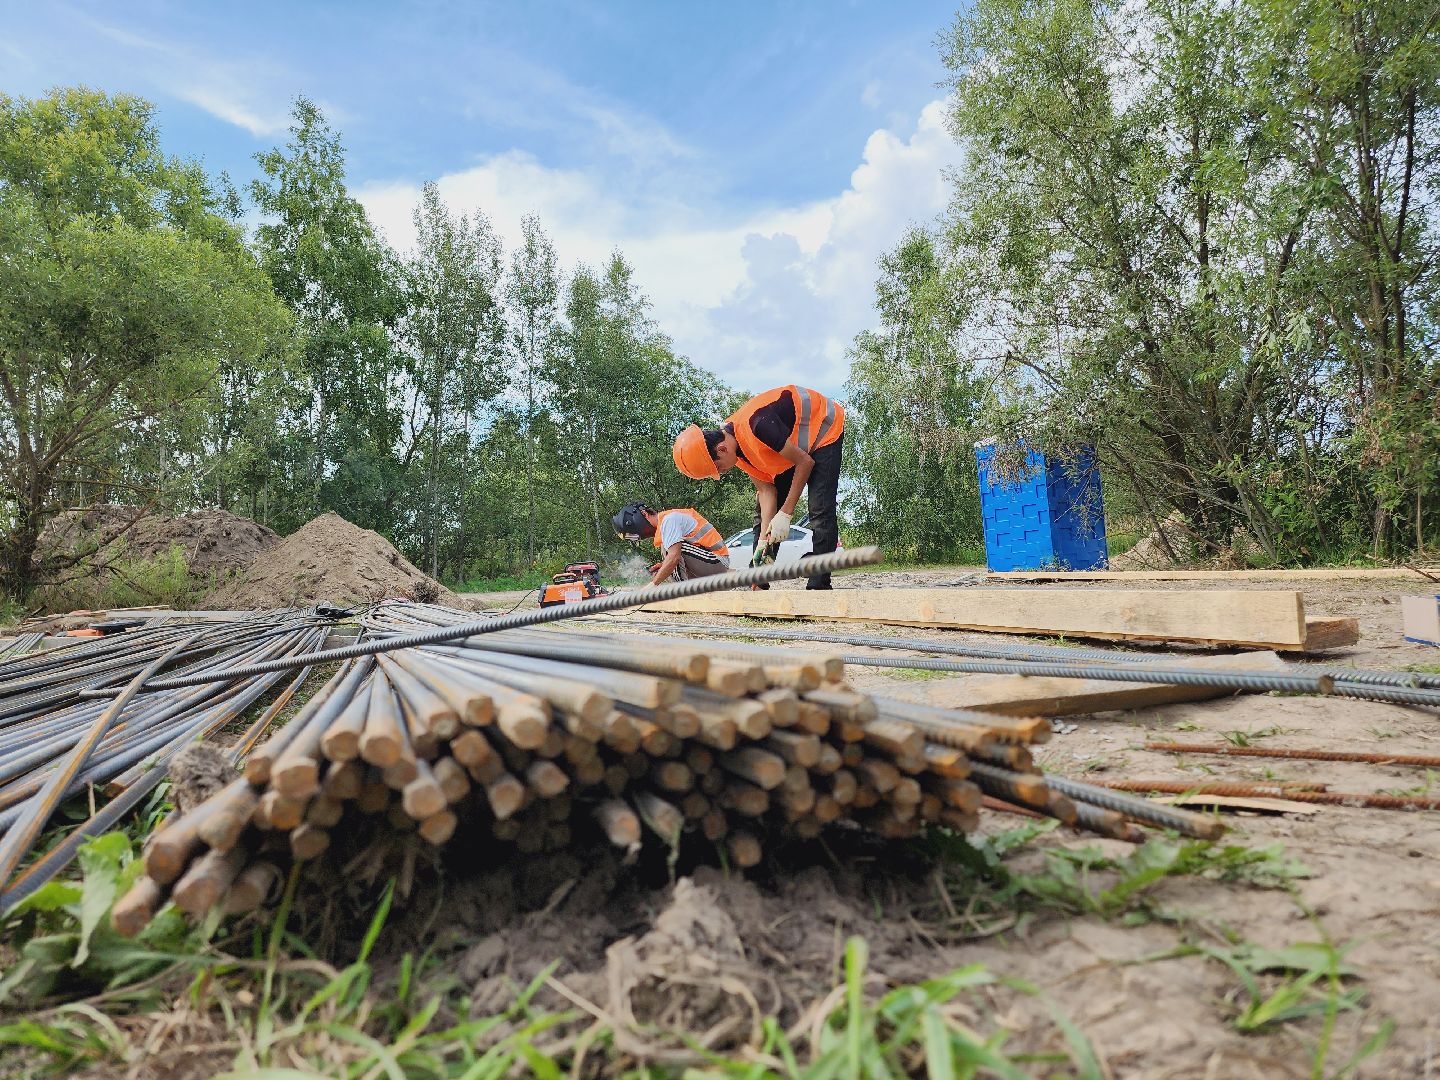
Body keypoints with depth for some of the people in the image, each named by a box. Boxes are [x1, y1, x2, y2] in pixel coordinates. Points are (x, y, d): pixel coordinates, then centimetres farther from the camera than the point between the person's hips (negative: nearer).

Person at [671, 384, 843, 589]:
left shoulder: (757, 426, -39)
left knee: (820, 512, -21)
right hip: (793, 446, 8)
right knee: (763, 514, 4)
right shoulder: (737, 448, -12)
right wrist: (763, 538, -19)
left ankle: (818, 587, -20)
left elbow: (805, 462, -29)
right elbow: (766, 490, -10)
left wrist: (785, 514, -24)